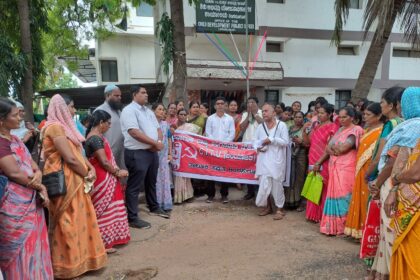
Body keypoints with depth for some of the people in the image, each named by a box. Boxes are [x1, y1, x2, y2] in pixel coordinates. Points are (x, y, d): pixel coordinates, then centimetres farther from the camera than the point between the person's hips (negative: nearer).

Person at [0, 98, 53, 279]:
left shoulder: (15, 140, 14)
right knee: (21, 251, 3)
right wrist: (40, 187, -7)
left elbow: (31, 163, 14)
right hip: (15, 205, -8)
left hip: (31, 201, 8)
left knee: (33, 246, 16)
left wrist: (38, 174, -9)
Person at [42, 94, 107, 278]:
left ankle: (77, 258, 30)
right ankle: (68, 265, 17)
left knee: (79, 220, 16)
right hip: (65, 182, -9)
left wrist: (91, 168, -4)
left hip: (75, 181, 9)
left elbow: (78, 153, 13)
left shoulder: (64, 127, 15)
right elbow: (70, 158, -22)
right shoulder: (55, 127, -16)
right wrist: (87, 175, -9)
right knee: (68, 223, 2)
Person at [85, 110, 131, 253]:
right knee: (105, 211, 0)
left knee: (108, 210, 18)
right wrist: (117, 172, -8)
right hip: (102, 180, -10)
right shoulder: (96, 138, -20)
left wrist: (116, 170, 5)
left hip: (106, 179, 10)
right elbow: (104, 162, -22)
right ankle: (103, 243, 11)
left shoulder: (97, 136, 12)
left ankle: (107, 239, 30)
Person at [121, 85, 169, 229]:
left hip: (152, 152, 9)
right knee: (134, 186, -1)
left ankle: (154, 207, 39)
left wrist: (159, 142, -8)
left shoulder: (149, 111, 16)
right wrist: (155, 143, -17)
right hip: (137, 153, -9)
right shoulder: (129, 110, -12)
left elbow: (158, 128, 15)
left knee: (151, 182, 22)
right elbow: (134, 132, -22)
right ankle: (132, 218, 7)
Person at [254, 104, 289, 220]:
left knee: (277, 184, 1)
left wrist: (271, 140, -15)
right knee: (264, 184, 6)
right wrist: (258, 147, -6)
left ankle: (280, 209, 15)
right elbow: (256, 141, 15)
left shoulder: (281, 125, -4)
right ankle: (268, 206, 24)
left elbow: (286, 142, -8)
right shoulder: (260, 126, 11)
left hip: (276, 159, -4)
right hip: (263, 160, 4)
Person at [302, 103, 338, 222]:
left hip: (324, 164, -6)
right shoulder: (316, 126, 13)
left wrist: (319, 163, -18)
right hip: (313, 163, 6)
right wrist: (305, 130, -2)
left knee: (323, 190, 1)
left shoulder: (333, 127, -8)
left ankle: (322, 216, 12)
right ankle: (313, 214, 21)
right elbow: (307, 143, 12)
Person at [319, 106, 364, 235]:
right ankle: (333, 225, 19)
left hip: (346, 169, -7)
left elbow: (342, 148, -16)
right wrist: (333, 150, -7)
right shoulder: (340, 130, 17)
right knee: (335, 195, 9)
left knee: (343, 196, -4)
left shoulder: (356, 130, -7)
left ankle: (345, 226, 7)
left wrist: (332, 145, 1)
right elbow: (328, 148, 13)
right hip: (334, 167, 7)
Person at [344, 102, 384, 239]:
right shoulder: (367, 130, 14)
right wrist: (360, 169, 11)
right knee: (361, 200, 13)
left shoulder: (382, 131, -14)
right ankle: (360, 228, 24)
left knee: (368, 201, 0)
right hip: (361, 170, 8)